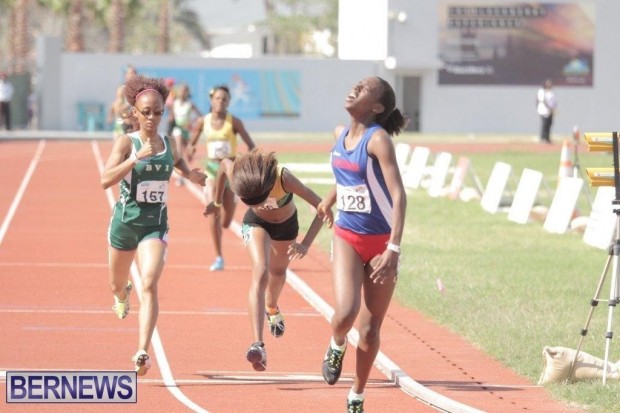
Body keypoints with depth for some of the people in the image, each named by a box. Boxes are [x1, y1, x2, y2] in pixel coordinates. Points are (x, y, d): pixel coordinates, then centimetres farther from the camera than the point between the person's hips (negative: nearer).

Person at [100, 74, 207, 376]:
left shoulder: (168, 144, 2)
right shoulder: (126, 143, -10)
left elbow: (177, 162, 25)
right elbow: (105, 180, -23)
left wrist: (190, 175, 2)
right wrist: (137, 158, -32)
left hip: (156, 224, 1)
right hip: (125, 222, -1)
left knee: (149, 285, -20)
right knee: (117, 285, 20)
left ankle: (142, 352, -27)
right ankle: (122, 295, 60)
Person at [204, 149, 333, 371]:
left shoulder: (284, 179, -43)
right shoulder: (236, 174, -37)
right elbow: (223, 163, -11)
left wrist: (305, 244, -46)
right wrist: (217, 201, 3)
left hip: (286, 224, 1)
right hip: (256, 223, -1)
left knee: (278, 272, 24)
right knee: (260, 273, -24)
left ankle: (271, 308, 61)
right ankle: (257, 344, -31)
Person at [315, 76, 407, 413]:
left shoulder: (378, 139, -18)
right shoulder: (340, 134, 2)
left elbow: (398, 195, -25)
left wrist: (393, 249, -33)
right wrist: (329, 199, 35)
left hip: (381, 243, -4)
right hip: (346, 237, 4)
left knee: (370, 328, 5)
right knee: (345, 313, -20)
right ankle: (336, 347, 14)